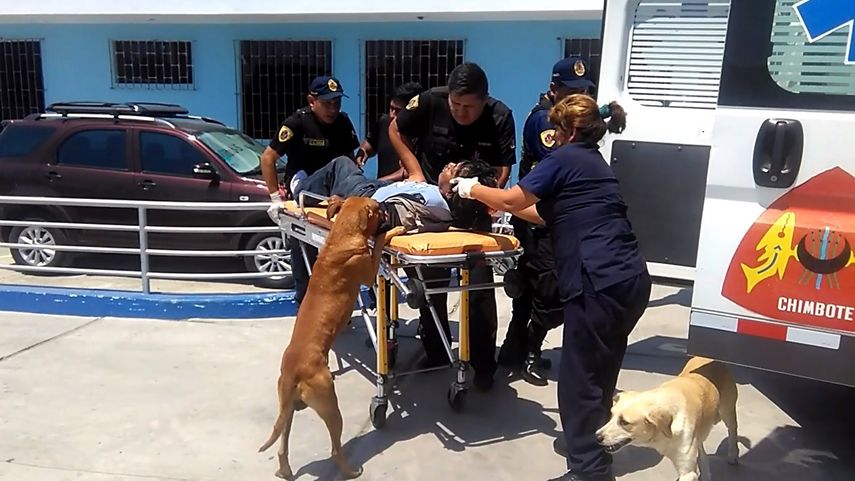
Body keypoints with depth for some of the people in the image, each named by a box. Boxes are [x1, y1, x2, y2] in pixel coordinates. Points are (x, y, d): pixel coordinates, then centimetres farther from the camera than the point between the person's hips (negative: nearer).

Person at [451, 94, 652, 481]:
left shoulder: (566, 158, -2)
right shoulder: (593, 161, 24)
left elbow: (512, 199, -4)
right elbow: (551, 214, 29)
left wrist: (473, 190, 13)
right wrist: (506, 206, 32)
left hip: (601, 283, -10)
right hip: (629, 279, 10)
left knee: (580, 380, -1)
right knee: (599, 375, 19)